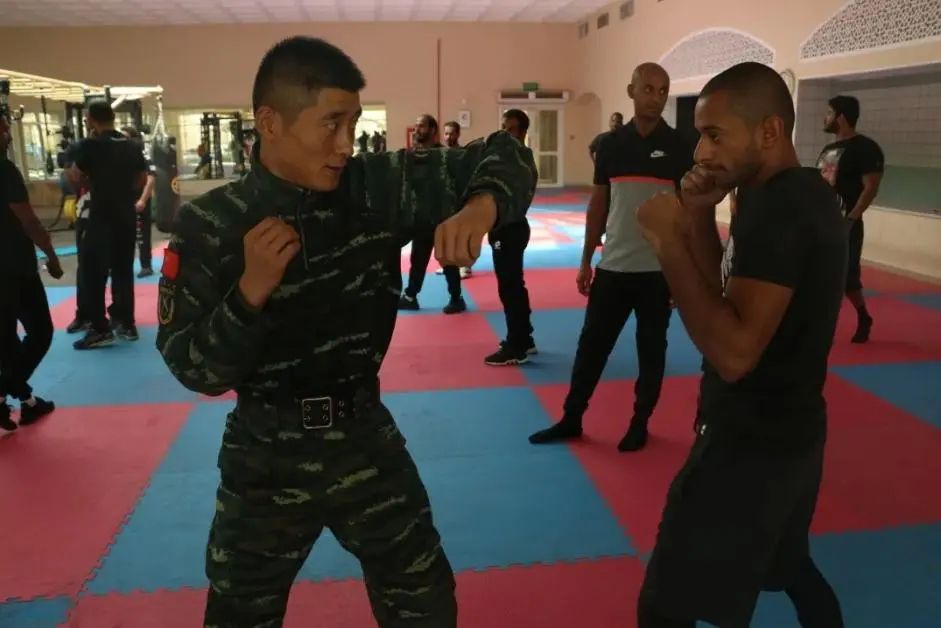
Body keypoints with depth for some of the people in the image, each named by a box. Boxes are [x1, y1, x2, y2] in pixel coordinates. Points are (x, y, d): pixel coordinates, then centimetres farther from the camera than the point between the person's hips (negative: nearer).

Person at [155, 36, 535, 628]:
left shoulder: (378, 186, -9)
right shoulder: (209, 225, -14)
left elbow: (499, 155, -6)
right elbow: (194, 368, -13)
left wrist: (481, 205, -27)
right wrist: (252, 290, -29)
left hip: (366, 434, 2)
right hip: (267, 454, -1)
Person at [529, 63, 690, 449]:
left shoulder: (679, 148, -4)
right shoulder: (611, 144, 4)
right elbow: (598, 205, 9)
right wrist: (586, 261, 8)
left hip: (659, 269, -2)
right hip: (613, 266, 3)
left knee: (651, 349, 10)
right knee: (591, 344, 9)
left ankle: (639, 424, 25)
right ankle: (571, 419, 22)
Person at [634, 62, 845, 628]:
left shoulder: (778, 211, -24)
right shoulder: (800, 194, 6)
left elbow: (733, 352, -31)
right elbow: (731, 297, 10)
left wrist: (668, 240, -28)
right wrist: (701, 218, -3)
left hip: (752, 443, -11)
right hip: (785, 429, 11)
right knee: (791, 567, 31)